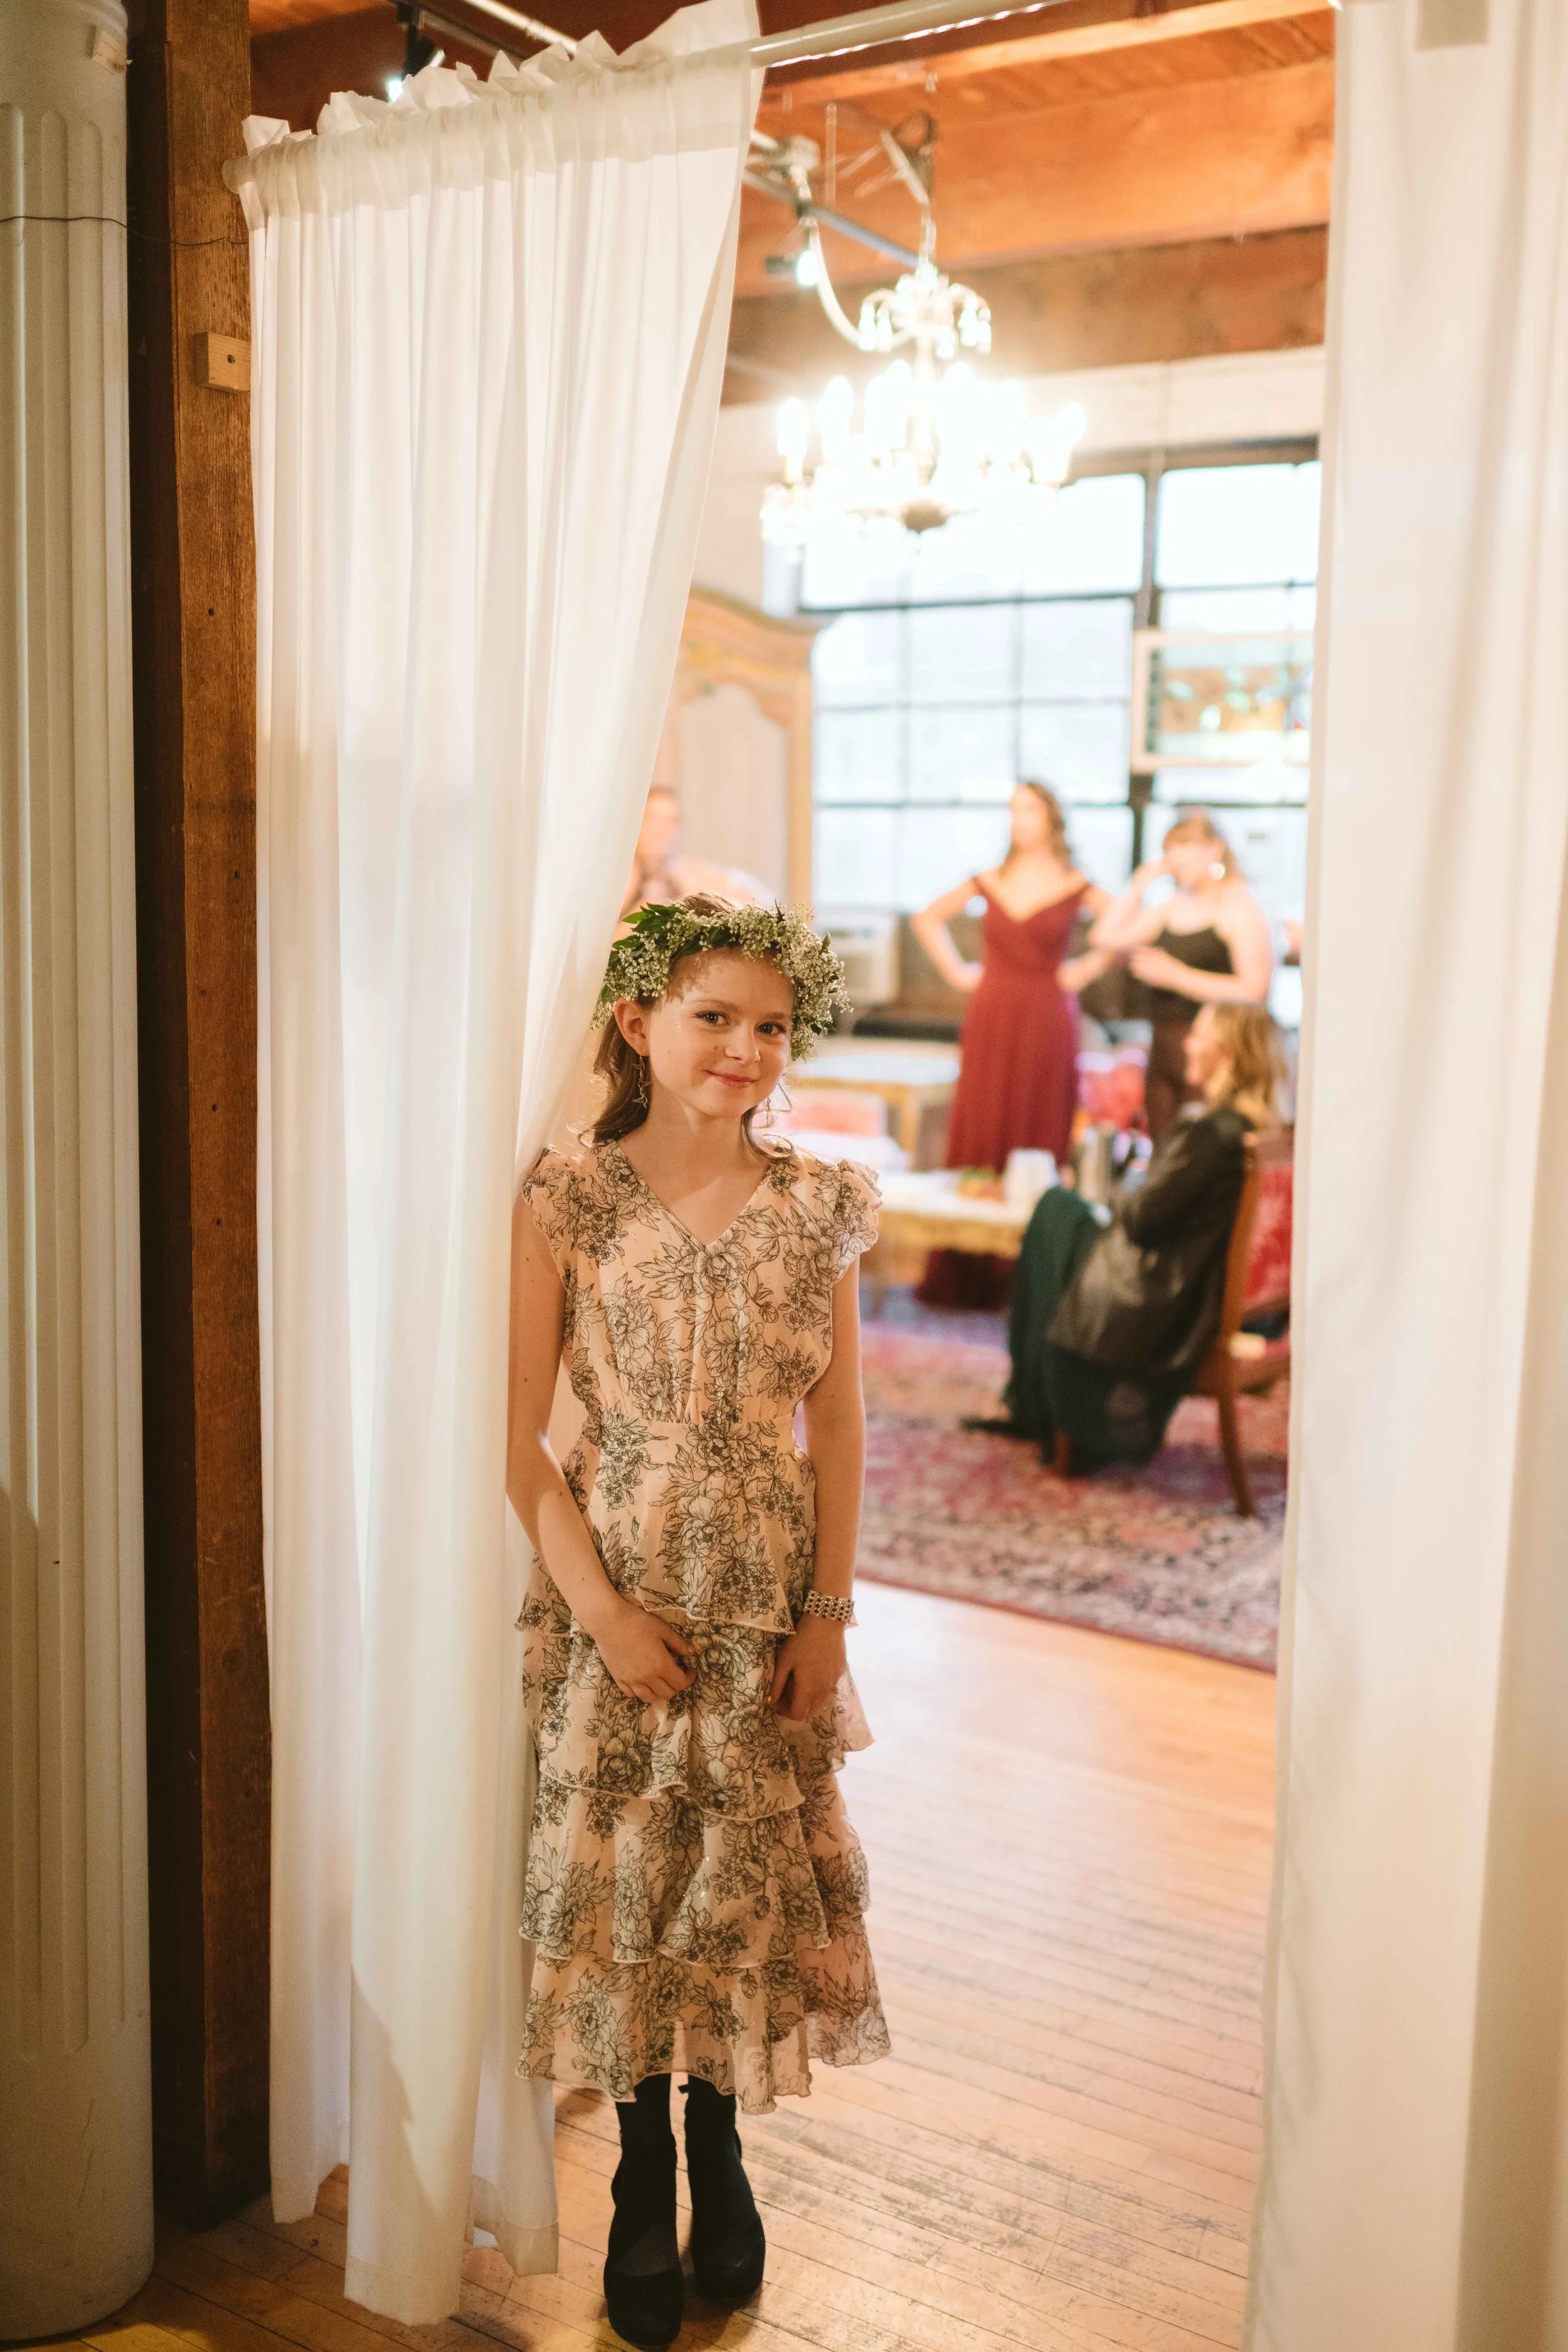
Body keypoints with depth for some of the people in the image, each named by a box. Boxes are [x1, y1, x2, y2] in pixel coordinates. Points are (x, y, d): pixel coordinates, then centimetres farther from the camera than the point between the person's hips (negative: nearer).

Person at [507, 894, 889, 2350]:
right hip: (617, 1593, -2)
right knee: (620, 1879, 8)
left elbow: (837, 1424, 3)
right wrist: (599, 1606, -12)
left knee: (750, 1877, 12)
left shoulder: (817, 1206, -1)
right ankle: (644, 2184, 29)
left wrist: (829, 1612, -2)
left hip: (770, 1598, 2)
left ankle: (722, 2150, 35)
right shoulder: (568, 1200, -8)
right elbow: (517, 1434, -8)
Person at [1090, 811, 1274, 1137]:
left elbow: (1253, 991, -17)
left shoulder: (1241, 909, -6)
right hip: (1163, 1049, 8)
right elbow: (1106, 938, 12)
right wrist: (1141, 882, 8)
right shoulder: (1173, 906, 16)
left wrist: (1175, 976, -16)